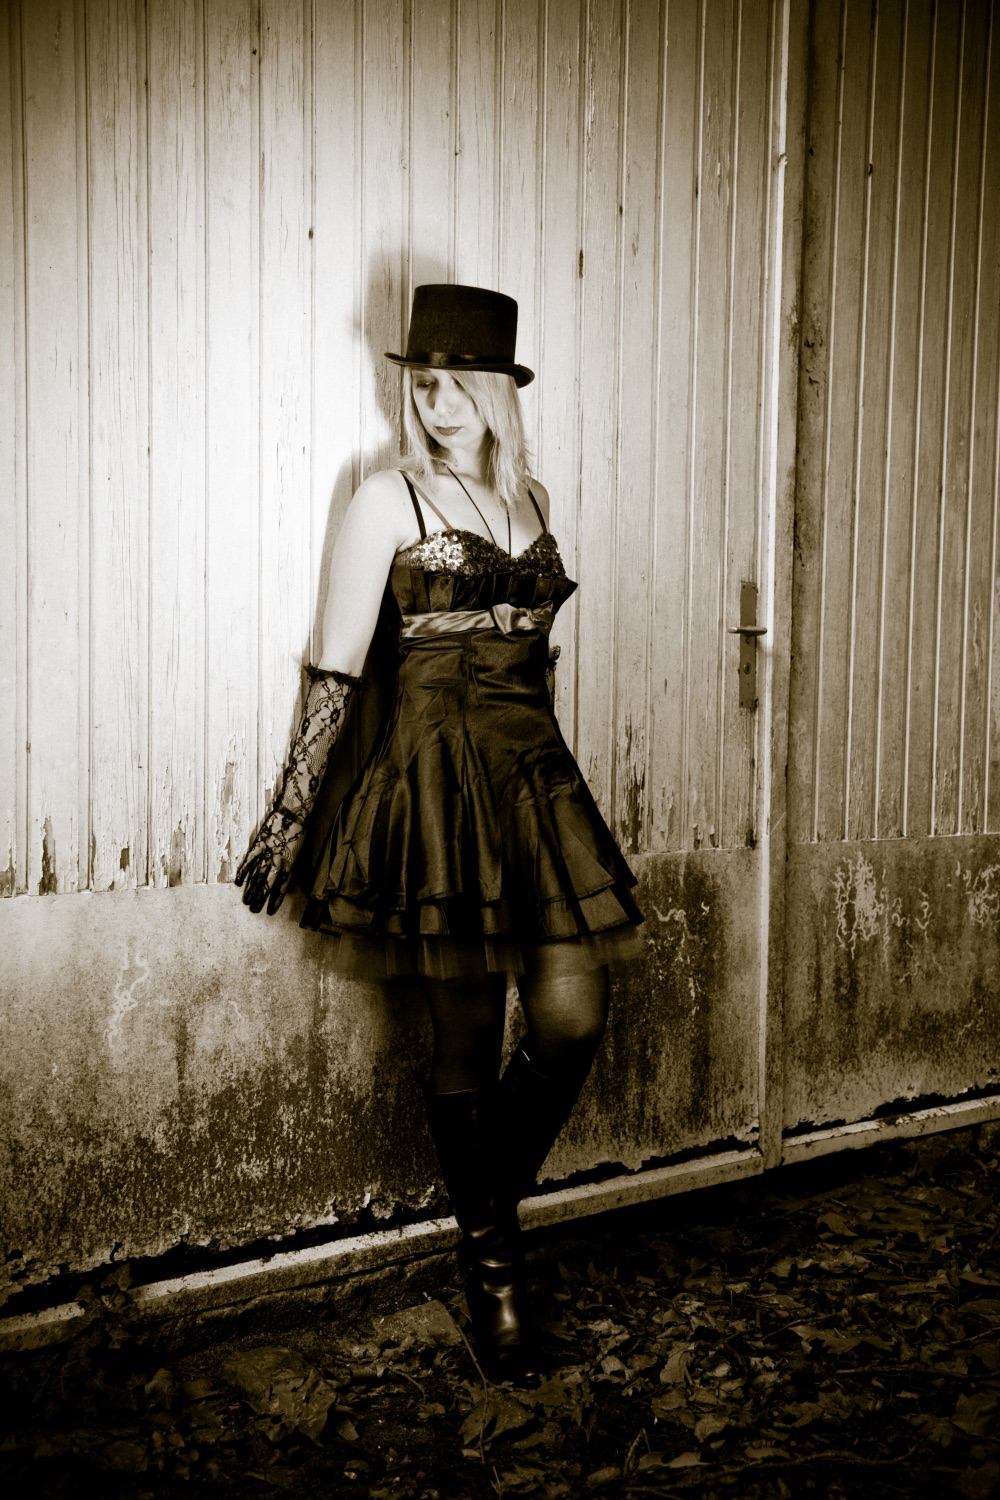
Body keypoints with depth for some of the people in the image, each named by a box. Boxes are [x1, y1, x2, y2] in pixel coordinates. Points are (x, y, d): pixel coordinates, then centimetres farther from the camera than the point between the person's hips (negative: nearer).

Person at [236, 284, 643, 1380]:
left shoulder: (531, 498, 15)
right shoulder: (388, 501, 0)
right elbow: (335, 671, -2)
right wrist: (291, 815, -2)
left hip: (535, 773, 5)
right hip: (432, 782, -5)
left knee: (572, 1020, -3)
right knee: (467, 1041, 3)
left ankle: (494, 1197, 25)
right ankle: (491, 1261, 24)